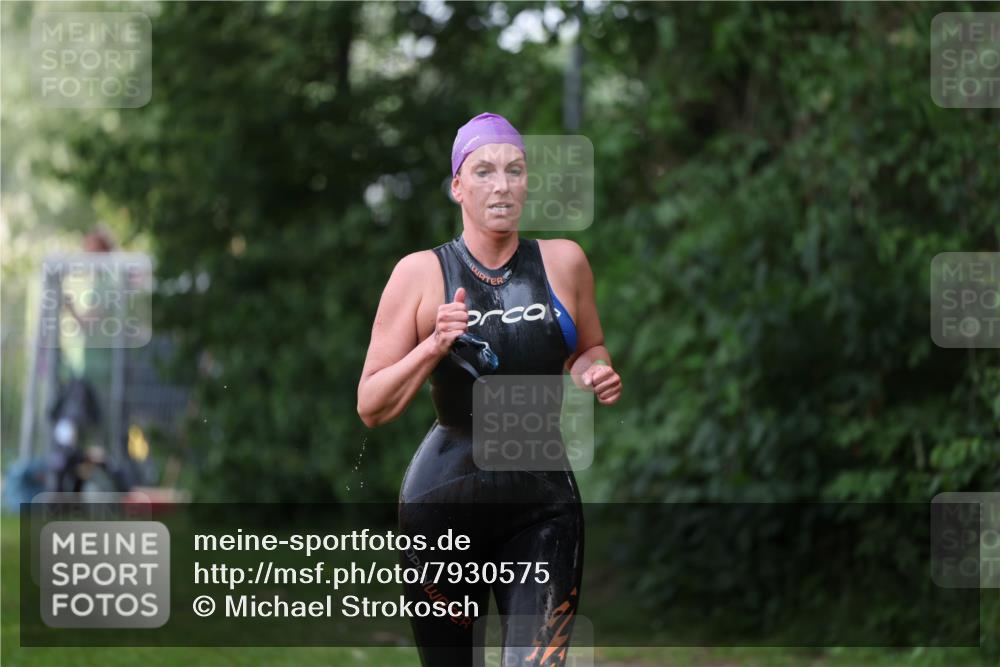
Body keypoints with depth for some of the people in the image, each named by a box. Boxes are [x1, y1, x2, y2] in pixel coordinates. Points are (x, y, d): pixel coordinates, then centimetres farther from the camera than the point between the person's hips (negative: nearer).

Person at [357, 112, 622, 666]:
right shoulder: (421, 273, -2)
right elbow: (371, 408, -2)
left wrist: (596, 374, 1)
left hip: (543, 502, 1)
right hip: (444, 496, -1)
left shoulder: (564, 262, 5)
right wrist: (433, 347, -17)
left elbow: (588, 350, 23)